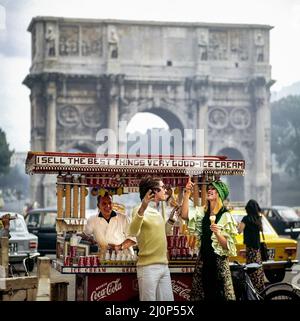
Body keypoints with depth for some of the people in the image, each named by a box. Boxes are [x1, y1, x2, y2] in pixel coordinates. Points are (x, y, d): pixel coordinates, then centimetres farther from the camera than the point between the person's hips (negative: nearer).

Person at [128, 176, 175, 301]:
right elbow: (133, 232, -28)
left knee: (168, 299, 8)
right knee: (149, 299, -3)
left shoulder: (158, 210, 15)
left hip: (164, 266, 8)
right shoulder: (140, 209, -10)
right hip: (148, 267, -8)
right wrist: (142, 209, -42)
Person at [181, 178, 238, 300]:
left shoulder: (226, 216, -8)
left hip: (218, 261, -5)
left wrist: (217, 233, -27)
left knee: (219, 294, -1)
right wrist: (187, 193, -15)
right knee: (200, 294, 10)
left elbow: (227, 246, -9)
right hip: (203, 259, 5)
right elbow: (185, 214, -11)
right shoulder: (202, 212, 7)